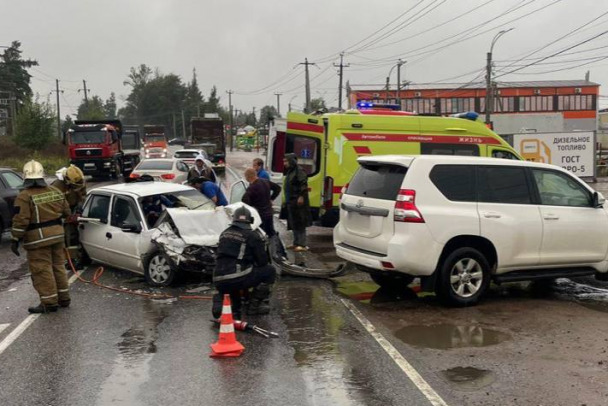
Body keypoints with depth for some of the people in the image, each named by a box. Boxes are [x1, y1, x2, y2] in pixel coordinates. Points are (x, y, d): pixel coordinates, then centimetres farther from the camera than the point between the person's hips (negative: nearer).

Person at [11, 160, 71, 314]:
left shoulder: (24, 196, -13)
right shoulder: (56, 192, 6)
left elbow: (20, 221, -18)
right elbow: (66, 212, 13)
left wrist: (15, 240, -10)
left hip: (38, 239, -6)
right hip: (57, 235, 6)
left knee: (42, 271, 1)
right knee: (58, 266, 17)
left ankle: (49, 302, 4)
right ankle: (64, 298, 23)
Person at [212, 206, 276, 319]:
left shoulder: (224, 233, 18)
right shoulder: (253, 236, -1)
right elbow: (263, 261, 1)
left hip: (218, 282, 6)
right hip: (237, 279, -5)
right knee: (270, 271, 11)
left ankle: (220, 299, 1)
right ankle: (254, 305, 10)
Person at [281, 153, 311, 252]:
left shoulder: (299, 171, -12)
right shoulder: (289, 172, 18)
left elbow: (304, 184, -21)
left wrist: (301, 196, -26)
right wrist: (286, 200, 24)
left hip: (298, 202, -10)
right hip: (291, 202, 10)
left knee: (300, 224, -8)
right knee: (293, 224, 13)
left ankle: (302, 245, -7)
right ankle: (296, 243, 21)